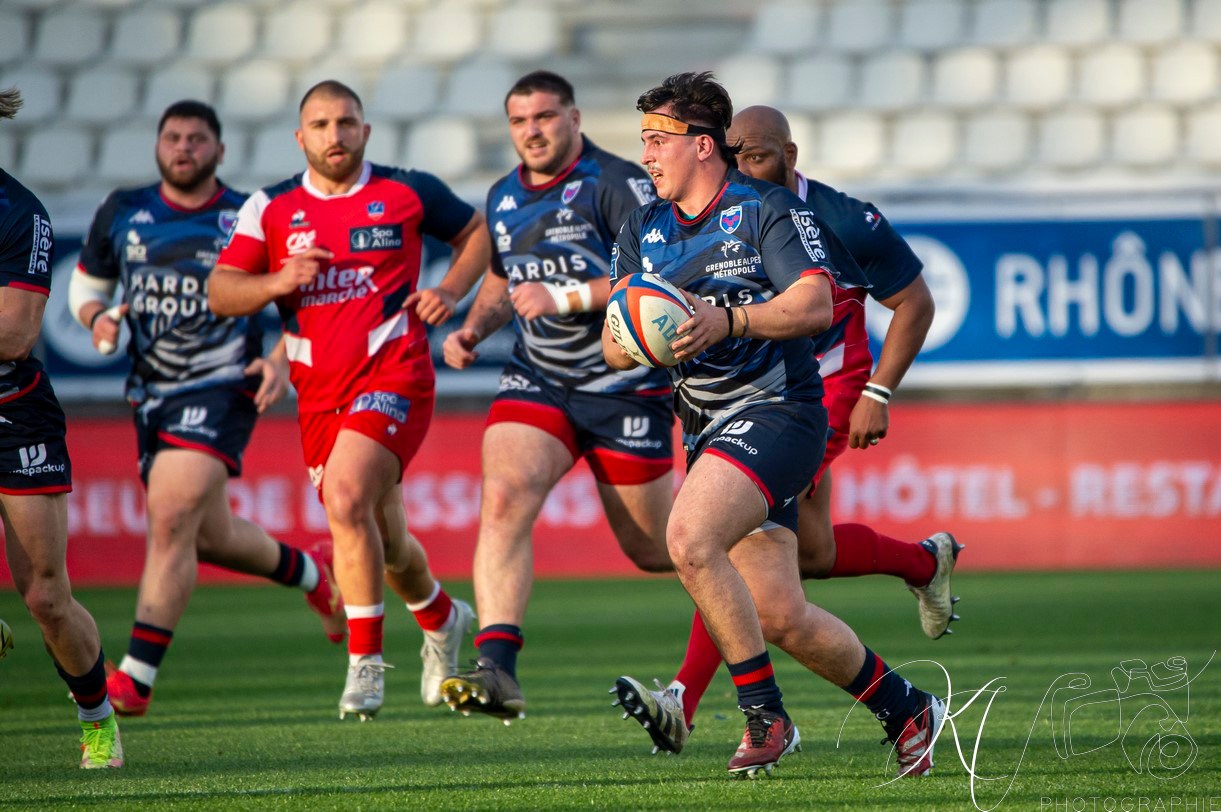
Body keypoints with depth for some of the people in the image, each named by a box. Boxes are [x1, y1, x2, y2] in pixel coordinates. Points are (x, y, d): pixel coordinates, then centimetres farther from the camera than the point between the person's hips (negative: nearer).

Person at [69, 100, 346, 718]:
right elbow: (85, 286, 18)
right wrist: (96, 319, -5)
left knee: (172, 521, -21)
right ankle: (312, 571, 45)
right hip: (150, 394, 5)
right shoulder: (122, 213, 7)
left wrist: (282, 360, -10)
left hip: (221, 388, -5)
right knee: (209, 537, 14)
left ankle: (135, 678, -20)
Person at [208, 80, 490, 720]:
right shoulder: (270, 209, 6)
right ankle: (441, 618, 44)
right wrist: (277, 282, -16)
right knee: (381, 539, 12)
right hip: (318, 391, 4)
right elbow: (220, 293, 3)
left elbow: (478, 232, 17)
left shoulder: (408, 193, 2)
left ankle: (365, 662, -16)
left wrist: (451, 290, 0)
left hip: (393, 375, -4)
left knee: (346, 499, -26)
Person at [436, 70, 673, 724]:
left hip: (625, 387, -5)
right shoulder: (503, 198, 10)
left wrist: (566, 297, -25)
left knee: (654, 551, 6)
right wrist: (474, 328, 6)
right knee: (503, 498, -22)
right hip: (537, 378, 5)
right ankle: (496, 670, -31)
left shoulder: (617, 184, -11)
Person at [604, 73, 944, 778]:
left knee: (689, 540, -28)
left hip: (777, 411, -7)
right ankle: (906, 710, 22)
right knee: (781, 618, 2)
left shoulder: (766, 209, -6)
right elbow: (614, 346, 8)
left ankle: (766, 714, -18)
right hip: (709, 427, 7)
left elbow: (815, 305, -18)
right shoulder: (644, 230, 12)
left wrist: (727, 322, -31)